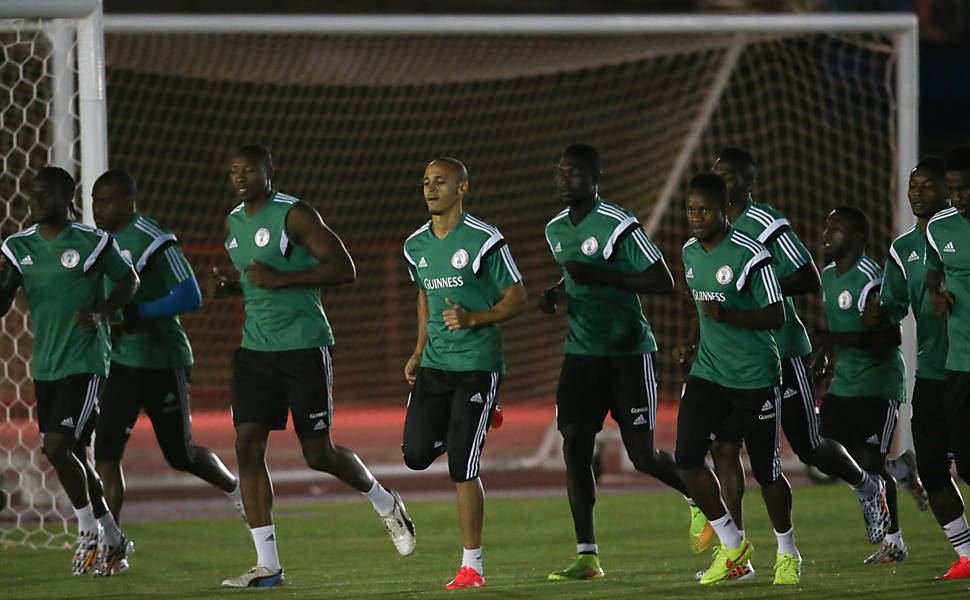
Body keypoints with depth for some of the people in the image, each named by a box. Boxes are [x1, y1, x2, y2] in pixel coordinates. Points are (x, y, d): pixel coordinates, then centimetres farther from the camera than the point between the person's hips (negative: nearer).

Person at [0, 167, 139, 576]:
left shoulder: (93, 243, -7)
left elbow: (129, 281, 5)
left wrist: (101, 312, -12)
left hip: (85, 363, -6)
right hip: (45, 368, 6)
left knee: (58, 448, -16)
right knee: (72, 455, 9)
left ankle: (89, 531, 2)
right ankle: (112, 538, 21)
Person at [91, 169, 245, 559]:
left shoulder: (154, 242, -17)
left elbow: (190, 298, -21)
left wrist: (135, 313, -26)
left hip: (162, 363, -6)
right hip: (118, 362, 6)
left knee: (180, 454, 7)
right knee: (106, 450, -8)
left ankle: (235, 488, 37)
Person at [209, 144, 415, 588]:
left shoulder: (295, 215, -11)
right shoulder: (234, 223, 13)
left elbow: (344, 269, -15)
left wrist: (281, 279, -21)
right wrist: (227, 287, 5)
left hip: (304, 347, -7)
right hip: (256, 349, 7)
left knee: (318, 454, -2)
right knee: (248, 446, -6)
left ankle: (385, 503, 29)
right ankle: (267, 565, -3)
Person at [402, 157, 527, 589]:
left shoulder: (484, 242, -11)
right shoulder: (417, 246, 8)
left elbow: (517, 299, -6)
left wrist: (472, 319, -21)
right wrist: (419, 352, 15)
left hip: (477, 364, -6)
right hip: (434, 365, 6)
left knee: (462, 469, -8)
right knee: (416, 455, 0)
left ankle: (472, 567, 1)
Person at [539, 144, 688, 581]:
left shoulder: (619, 226, -14)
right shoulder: (556, 230, 10)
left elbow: (663, 282, -15)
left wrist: (602, 276, -21)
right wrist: (556, 293, 4)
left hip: (628, 352, -6)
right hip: (582, 352, 6)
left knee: (643, 455, -5)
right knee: (575, 447, -5)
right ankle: (587, 557, -2)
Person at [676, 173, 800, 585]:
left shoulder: (750, 255, -15)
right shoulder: (690, 252, 7)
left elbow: (776, 316, -15)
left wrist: (727, 315, -27)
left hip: (755, 377, -6)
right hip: (708, 375, 6)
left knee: (765, 471, 2)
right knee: (687, 458, -8)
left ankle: (787, 553, 26)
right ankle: (731, 545, 9)